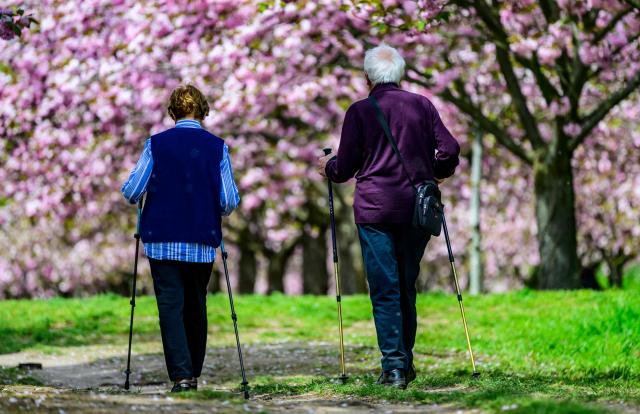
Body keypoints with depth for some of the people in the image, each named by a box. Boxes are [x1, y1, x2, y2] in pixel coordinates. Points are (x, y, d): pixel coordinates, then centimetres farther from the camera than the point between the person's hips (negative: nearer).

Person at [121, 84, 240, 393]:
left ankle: (181, 375, -15)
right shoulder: (216, 147, -1)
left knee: (170, 306, -3)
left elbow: (131, 192, -6)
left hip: (162, 241, -2)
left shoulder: (157, 144, -4)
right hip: (203, 242, 2)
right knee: (196, 306, 15)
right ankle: (194, 372, 22)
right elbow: (230, 201, -4)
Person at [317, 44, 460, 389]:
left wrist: (327, 167, 21)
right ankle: (405, 361, 19)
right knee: (406, 286, 15)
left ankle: (393, 366, -8)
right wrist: (435, 174, 25)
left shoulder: (360, 111, -3)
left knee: (384, 289, -2)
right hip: (416, 208, 3)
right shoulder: (423, 105, 5)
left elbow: (344, 168, -2)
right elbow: (449, 151, 3)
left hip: (375, 210, -3)